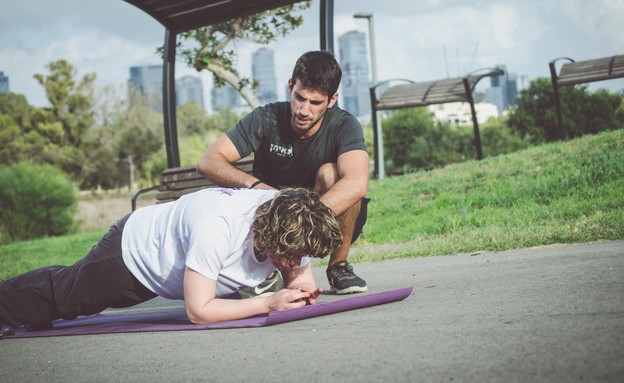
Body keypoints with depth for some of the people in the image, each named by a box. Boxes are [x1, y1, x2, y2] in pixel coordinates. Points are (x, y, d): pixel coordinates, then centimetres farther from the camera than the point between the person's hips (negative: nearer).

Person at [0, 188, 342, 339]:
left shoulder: (291, 226, -26)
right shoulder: (217, 228, -47)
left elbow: (305, 287, -13)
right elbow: (198, 311, -42)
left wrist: (301, 289, -36)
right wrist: (269, 303, -43)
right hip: (133, 250, -6)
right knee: (60, 293, 19)